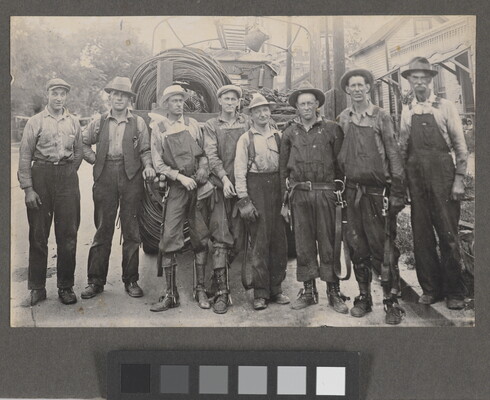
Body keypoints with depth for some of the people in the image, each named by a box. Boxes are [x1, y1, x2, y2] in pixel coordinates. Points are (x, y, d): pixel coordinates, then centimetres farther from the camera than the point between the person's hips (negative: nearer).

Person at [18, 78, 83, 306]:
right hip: (41, 175, -1)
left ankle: (66, 287, 12)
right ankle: (37, 288, 12)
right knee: (38, 235, 3)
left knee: (68, 235, 2)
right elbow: (25, 156, 0)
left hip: (68, 177, 2)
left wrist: (68, 174, 6)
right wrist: (28, 188, -7)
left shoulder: (73, 122, 10)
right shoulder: (35, 122, 3)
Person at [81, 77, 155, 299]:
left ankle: (131, 280, 12)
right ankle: (96, 281, 10)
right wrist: (94, 159, 6)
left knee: (131, 230, 3)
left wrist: (148, 166, -10)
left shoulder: (138, 123, 9)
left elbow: (145, 150, 7)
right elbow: (83, 143, 20)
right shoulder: (99, 122, 12)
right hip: (105, 176, 1)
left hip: (131, 176, -1)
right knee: (102, 229, 3)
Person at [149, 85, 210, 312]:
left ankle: (200, 289, 15)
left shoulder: (192, 124, 12)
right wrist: (180, 177, -10)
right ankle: (171, 295, 3)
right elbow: (158, 164, 1)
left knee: (201, 239, 4)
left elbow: (203, 152, 15)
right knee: (169, 240, -6)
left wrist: (203, 168, -4)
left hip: (197, 186, 2)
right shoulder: (158, 128, 5)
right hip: (174, 188, -2)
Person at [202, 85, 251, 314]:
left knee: (241, 237, 3)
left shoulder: (247, 123, 15)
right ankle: (221, 292, -5)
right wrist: (224, 178, -16)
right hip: (221, 185, -1)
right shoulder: (211, 125, 11)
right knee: (220, 239, -6)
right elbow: (211, 155, -1)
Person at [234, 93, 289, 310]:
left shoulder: (279, 136, 13)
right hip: (256, 188, -3)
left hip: (278, 187, 3)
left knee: (279, 240, 5)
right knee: (259, 241, -2)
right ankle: (260, 293, 6)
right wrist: (244, 200, -9)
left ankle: (276, 288, 18)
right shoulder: (246, 139, 4)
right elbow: (240, 171, -1)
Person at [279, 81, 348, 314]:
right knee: (303, 243, 6)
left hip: (326, 192, -2)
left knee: (328, 242, 1)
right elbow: (283, 166, 11)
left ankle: (333, 291, 10)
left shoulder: (332, 129, 6)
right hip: (299, 193, 2)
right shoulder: (290, 132, 12)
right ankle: (308, 289, 16)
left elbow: (340, 163, 5)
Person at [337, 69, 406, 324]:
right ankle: (363, 296, 20)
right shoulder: (343, 119, 10)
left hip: (377, 191, -3)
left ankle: (391, 300, 5)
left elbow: (394, 156, -2)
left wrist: (397, 193, -7)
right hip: (352, 191, 3)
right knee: (357, 247, 8)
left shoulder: (381, 117, 0)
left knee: (383, 247, -4)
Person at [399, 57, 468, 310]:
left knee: (448, 233, -1)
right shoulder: (407, 111, 11)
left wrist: (459, 179, -6)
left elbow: (459, 145, 1)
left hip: (442, 175, -3)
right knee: (421, 235, 5)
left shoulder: (445, 107, 2)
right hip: (416, 177, 3)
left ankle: (454, 292, 10)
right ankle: (430, 288, 16)